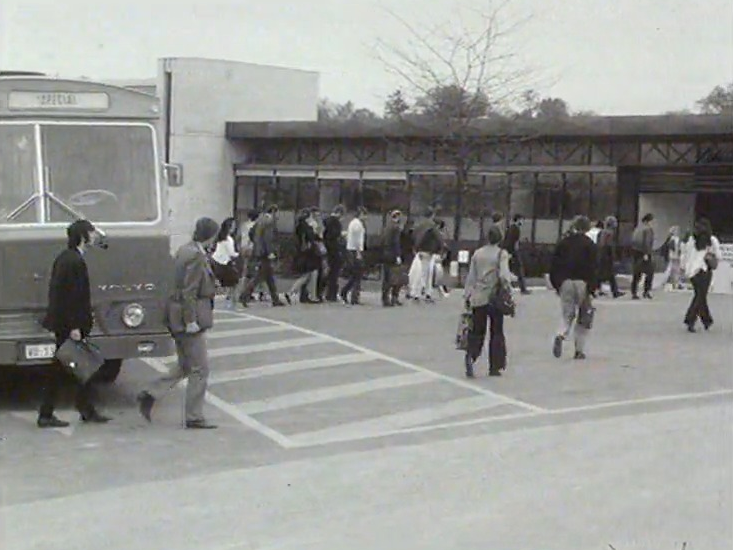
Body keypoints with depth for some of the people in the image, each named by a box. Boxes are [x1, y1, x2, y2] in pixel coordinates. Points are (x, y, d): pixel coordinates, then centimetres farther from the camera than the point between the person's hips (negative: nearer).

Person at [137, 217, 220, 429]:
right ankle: (194, 418, 7)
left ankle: (150, 395, 12)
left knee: (184, 367, 18)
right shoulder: (196, 256, -18)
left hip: (178, 316, 10)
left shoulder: (184, 250, 11)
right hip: (191, 316, -10)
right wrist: (191, 321, -21)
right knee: (200, 369, 1)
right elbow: (189, 292, -22)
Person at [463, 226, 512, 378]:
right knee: (496, 332, 9)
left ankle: (470, 356, -19)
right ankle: (494, 367, 11)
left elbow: (471, 276, 8)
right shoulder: (501, 254, -6)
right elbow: (503, 275, -19)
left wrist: (467, 296, 14)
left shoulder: (477, 253, 5)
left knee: (477, 331, 8)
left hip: (478, 298, 3)